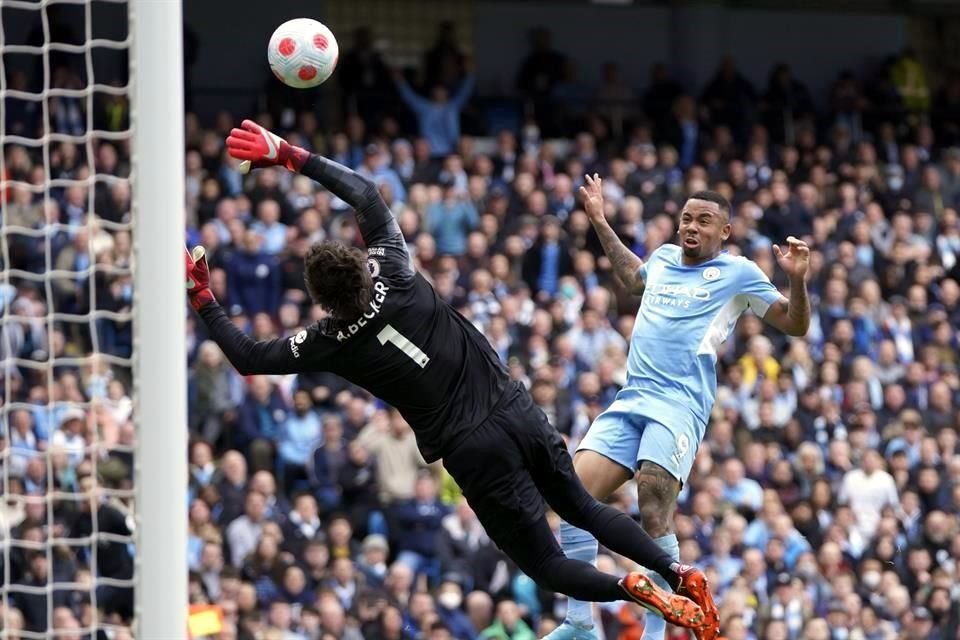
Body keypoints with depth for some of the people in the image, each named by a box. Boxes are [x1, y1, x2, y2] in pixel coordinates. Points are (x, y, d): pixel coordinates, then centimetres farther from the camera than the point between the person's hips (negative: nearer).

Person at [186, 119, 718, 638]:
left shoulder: (333, 343, -9)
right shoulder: (393, 275, -3)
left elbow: (249, 357, 3)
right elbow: (364, 192, 8)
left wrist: (201, 297, 9)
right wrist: (288, 155, 9)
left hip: (476, 451, -5)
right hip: (519, 414, 5)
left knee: (546, 565, 8)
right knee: (583, 509, 26)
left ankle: (636, 590, -19)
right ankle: (679, 575, 10)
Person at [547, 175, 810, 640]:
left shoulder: (737, 273, 4)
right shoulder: (663, 258, 20)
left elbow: (795, 325, 6)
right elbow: (633, 276, 45)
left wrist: (796, 279, -12)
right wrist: (600, 222, 44)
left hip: (679, 404, -6)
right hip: (630, 399, 6)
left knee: (653, 518, -21)